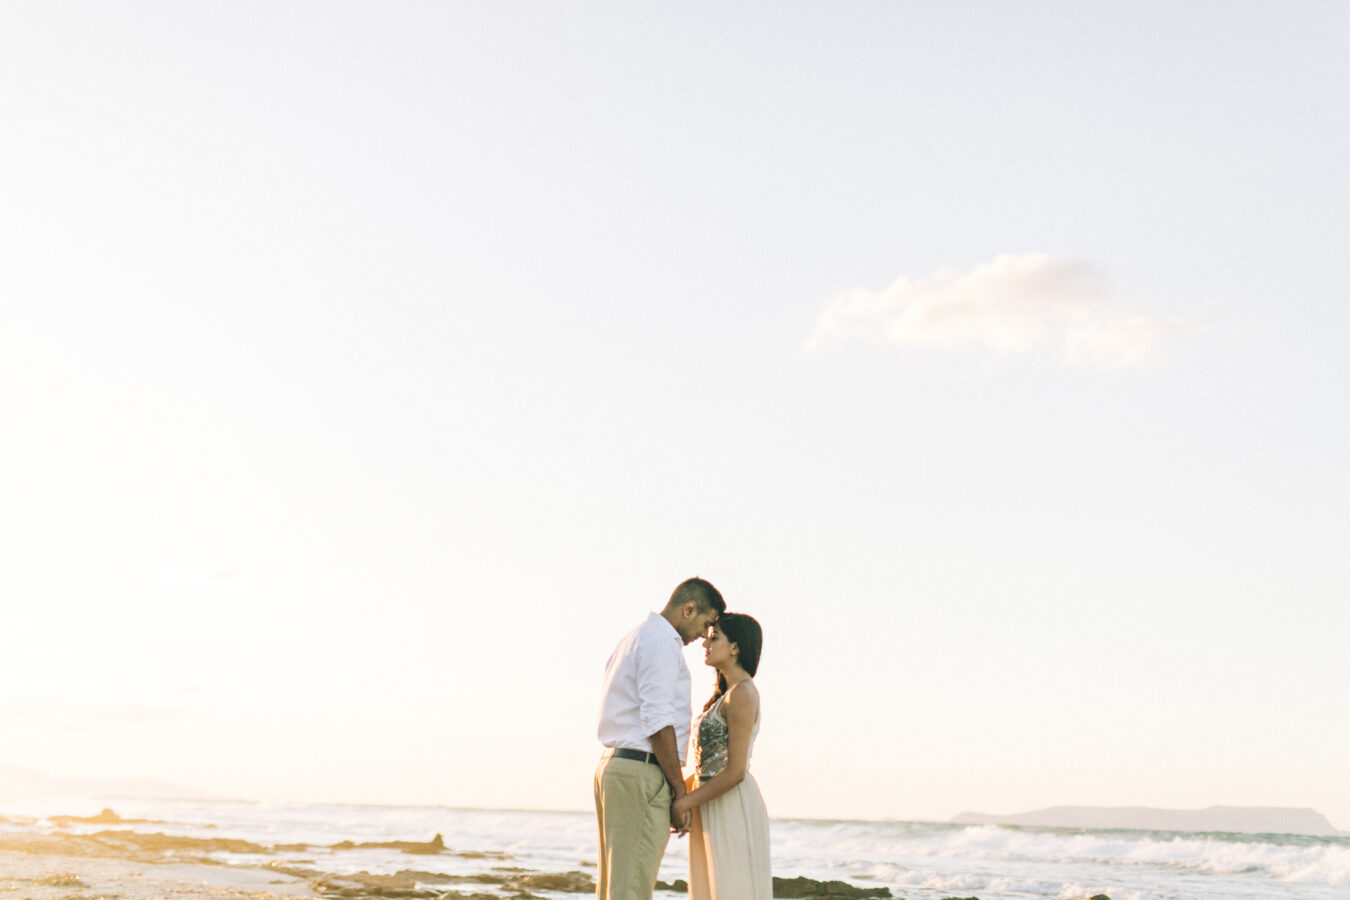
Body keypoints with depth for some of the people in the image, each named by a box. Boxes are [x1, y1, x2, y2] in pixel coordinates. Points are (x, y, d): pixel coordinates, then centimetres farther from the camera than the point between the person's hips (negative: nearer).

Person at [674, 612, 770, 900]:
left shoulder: (742, 695, -13)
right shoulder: (726, 693, 17)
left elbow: (735, 771, -18)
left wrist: (685, 803, -14)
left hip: (733, 811, -10)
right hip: (712, 811, 10)